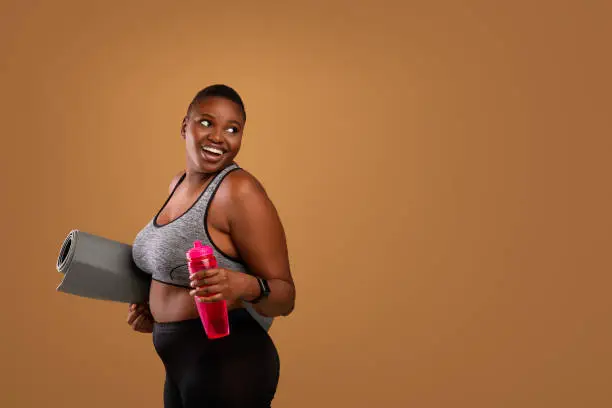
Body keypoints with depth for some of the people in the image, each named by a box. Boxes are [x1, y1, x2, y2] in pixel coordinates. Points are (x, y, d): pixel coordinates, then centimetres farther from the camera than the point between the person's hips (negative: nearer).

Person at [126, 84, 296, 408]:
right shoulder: (180, 184, 6)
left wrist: (245, 285, -35)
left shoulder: (239, 191, -18)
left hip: (229, 366, -8)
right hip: (183, 369, 8)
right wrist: (156, 309, 9)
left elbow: (284, 297, -17)